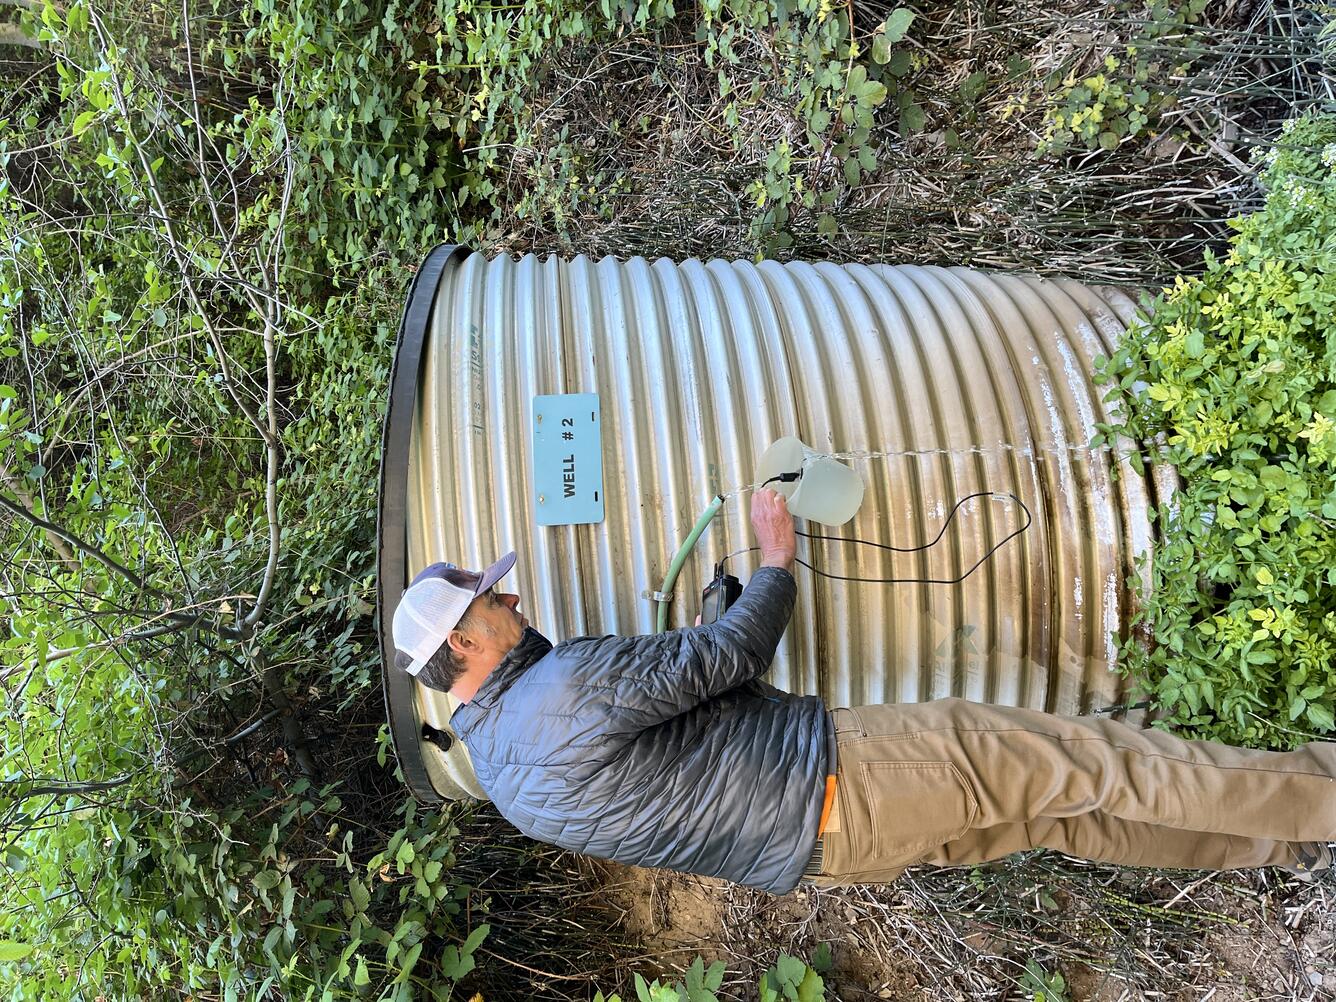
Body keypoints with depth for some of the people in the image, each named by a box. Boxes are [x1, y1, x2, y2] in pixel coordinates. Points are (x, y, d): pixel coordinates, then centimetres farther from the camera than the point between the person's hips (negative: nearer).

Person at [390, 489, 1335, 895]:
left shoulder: (503, 770, 10)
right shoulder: (559, 686, -22)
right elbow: (725, 659, -14)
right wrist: (776, 562, 3)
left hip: (829, 850, 10)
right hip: (846, 771, -10)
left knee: (1057, 815, 16)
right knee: (1084, 765, -2)